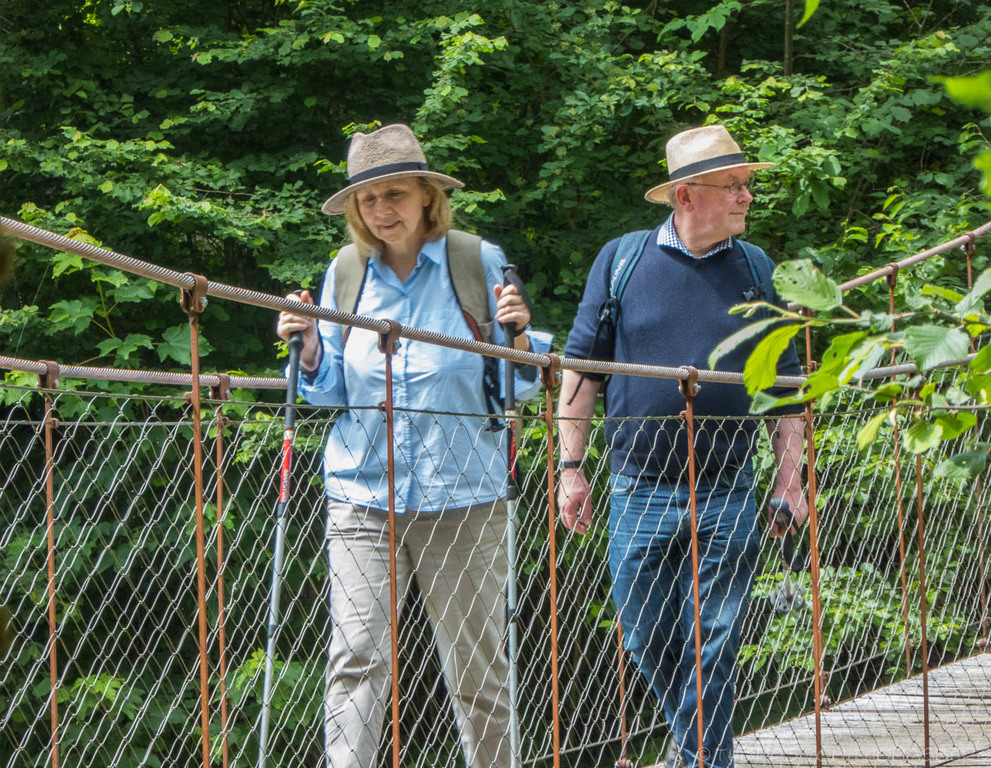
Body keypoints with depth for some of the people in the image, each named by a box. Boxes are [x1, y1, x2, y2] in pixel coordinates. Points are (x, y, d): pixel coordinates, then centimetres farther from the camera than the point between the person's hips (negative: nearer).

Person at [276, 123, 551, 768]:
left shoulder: (481, 264, 3)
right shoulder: (345, 276, 9)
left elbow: (513, 390, 5)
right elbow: (332, 392, 16)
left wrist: (518, 339, -14)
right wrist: (311, 351, -3)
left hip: (463, 496, -1)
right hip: (363, 495, 1)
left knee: (477, 666, 5)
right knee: (357, 658, -9)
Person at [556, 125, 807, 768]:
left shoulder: (757, 272, 7)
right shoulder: (620, 261, 3)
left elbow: (784, 379, 12)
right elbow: (579, 364, 6)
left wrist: (790, 473, 5)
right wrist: (572, 468, 1)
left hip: (727, 497, 0)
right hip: (638, 491, 0)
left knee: (713, 648, -1)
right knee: (647, 641, 8)